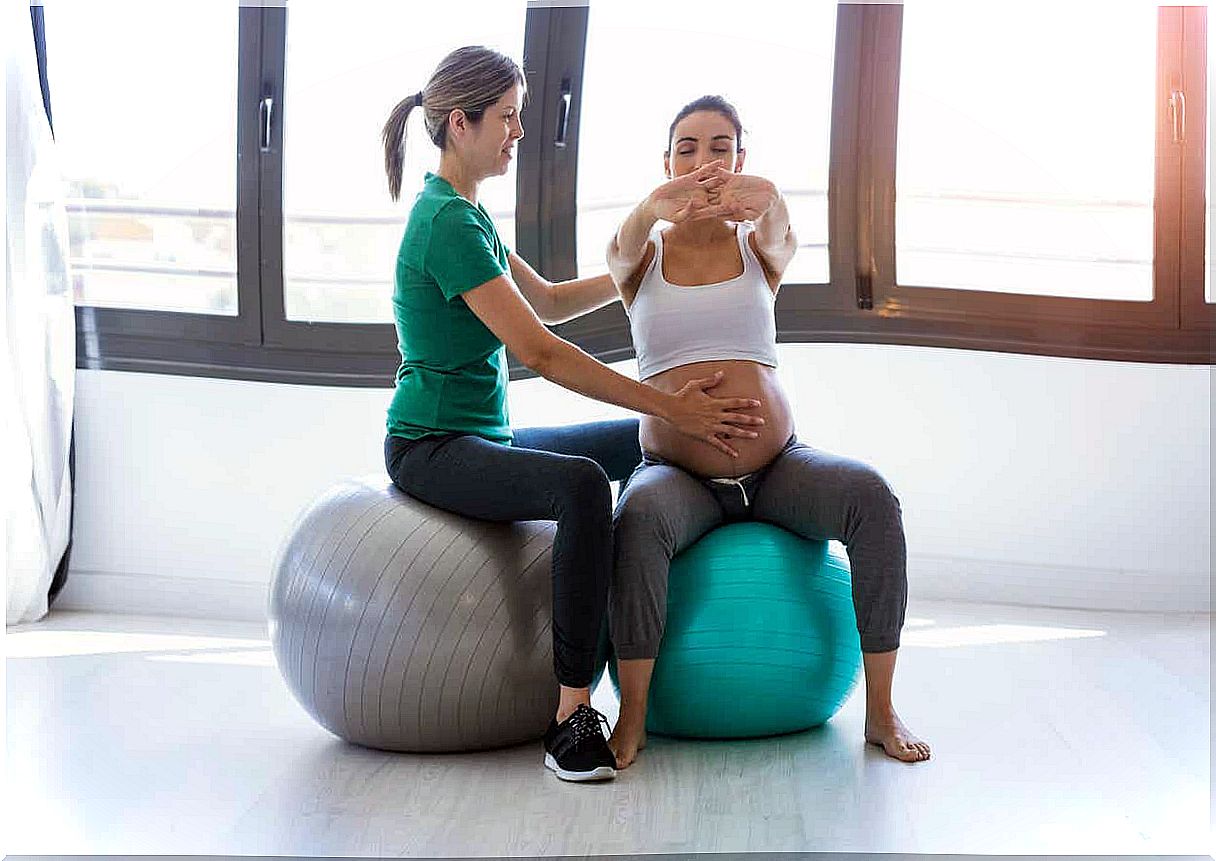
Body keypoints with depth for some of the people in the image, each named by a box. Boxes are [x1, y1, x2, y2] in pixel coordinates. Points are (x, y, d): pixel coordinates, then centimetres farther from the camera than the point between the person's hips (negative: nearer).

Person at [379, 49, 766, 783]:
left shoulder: (462, 212, 12)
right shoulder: (448, 222, -19)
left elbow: (547, 300, 22)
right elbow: (540, 352, -25)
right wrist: (670, 407, -25)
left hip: (484, 438, 11)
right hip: (433, 449, -11)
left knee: (643, 442, 17)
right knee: (582, 483, -37)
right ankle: (573, 714, -32)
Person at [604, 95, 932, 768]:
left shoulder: (759, 248, 7)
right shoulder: (641, 255, 5)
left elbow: (776, 231, -19)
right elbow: (626, 244, -21)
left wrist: (764, 200, -46)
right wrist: (654, 205, -47)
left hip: (774, 465, 1)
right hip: (678, 472, -1)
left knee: (871, 497, -27)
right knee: (638, 517, -35)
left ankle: (881, 710, -18)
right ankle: (633, 715, -22)